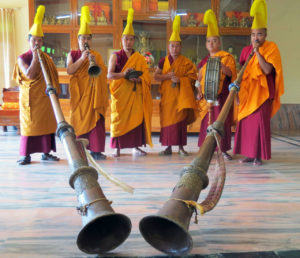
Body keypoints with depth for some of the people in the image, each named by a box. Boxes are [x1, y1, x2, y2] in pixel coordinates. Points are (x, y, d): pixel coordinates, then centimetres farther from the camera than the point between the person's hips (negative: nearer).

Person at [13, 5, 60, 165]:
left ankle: (46, 152, 13)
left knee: (47, 123, 5)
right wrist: (35, 57, -14)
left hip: (45, 97, 4)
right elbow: (30, 75, -16)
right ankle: (26, 155, 3)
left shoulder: (47, 58, 13)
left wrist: (54, 88, 3)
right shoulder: (23, 58, -1)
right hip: (30, 97, -4)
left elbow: (54, 75, 17)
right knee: (29, 124, -3)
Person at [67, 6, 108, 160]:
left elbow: (103, 73, 3)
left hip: (94, 93, 1)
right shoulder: (73, 54, 10)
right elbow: (69, 70, -5)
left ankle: (95, 150, 0)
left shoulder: (97, 55, 15)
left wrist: (95, 62, -14)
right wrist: (82, 59, -14)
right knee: (79, 119, -2)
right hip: (79, 92, -1)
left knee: (96, 119, -4)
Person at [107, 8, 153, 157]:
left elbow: (146, 76, 6)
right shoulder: (115, 56, 8)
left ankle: (135, 147, 2)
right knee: (119, 118, -4)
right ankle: (117, 148, 2)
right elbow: (109, 75, -4)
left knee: (136, 117, -4)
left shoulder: (140, 58, 13)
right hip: (120, 92, -1)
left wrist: (137, 79, -16)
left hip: (135, 93, 2)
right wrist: (124, 74, -20)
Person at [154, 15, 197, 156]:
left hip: (181, 95, -1)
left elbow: (192, 77, 0)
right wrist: (167, 76, -11)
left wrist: (180, 79, -15)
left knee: (180, 119, -3)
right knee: (167, 119, 1)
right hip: (167, 94, 1)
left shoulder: (186, 62, 3)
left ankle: (180, 146, 7)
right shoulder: (163, 61, 7)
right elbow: (156, 76, 4)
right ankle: (168, 146, 10)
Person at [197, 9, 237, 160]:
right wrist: (199, 90, 2)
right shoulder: (204, 60, 16)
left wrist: (220, 64, -23)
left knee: (221, 120, -5)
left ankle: (223, 149, 3)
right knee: (207, 121, 4)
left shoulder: (227, 57, 4)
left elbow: (230, 73, -9)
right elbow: (199, 77, 16)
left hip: (221, 94, -4)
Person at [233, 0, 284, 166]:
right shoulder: (246, 50, 10)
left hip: (262, 92, -5)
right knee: (245, 122, 4)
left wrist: (257, 51, -16)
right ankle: (249, 154, 14)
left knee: (260, 123, -6)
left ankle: (259, 156, 2)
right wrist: (237, 91, 7)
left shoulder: (271, 48, -3)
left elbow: (267, 69, -18)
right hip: (247, 93, 5)